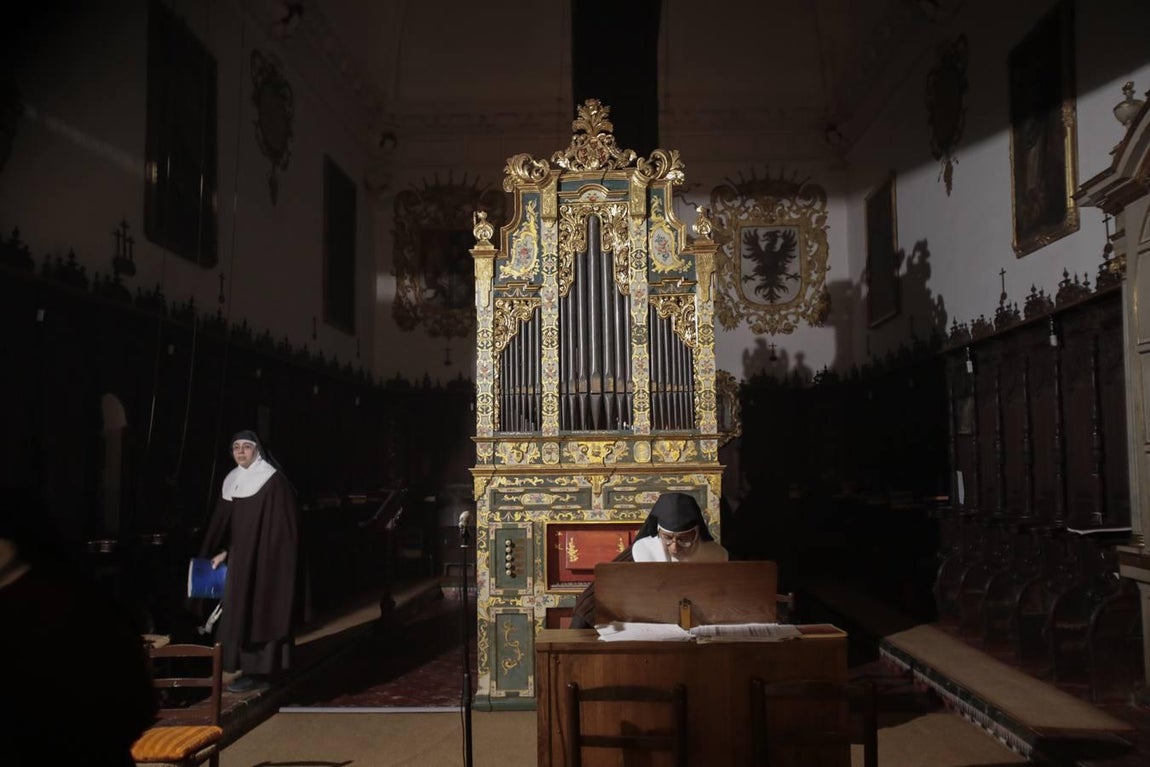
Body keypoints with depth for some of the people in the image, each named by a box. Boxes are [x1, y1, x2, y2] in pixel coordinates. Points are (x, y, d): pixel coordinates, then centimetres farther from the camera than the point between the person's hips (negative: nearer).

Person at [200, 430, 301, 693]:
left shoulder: (273, 481, -14)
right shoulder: (233, 481, 10)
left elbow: (283, 527, -16)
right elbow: (224, 522, 14)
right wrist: (222, 552, 8)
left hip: (265, 560, -8)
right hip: (241, 559, 8)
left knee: (259, 612, -4)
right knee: (243, 612, 11)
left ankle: (259, 673, 2)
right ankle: (252, 668, 20)